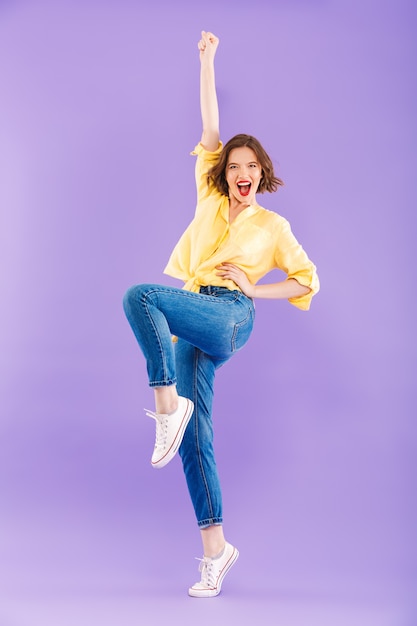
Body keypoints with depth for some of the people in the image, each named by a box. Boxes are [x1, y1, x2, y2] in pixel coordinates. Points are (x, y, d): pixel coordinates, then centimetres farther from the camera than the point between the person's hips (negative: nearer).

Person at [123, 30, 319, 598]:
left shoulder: (272, 225, 12)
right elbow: (210, 129, 19)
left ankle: (168, 404, -23)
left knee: (140, 295, -28)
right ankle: (215, 549, 3)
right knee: (196, 430, -3)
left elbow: (308, 280, 15)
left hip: (231, 317, -4)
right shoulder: (210, 200, 20)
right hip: (194, 322, 4)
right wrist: (208, 61, 20)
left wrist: (254, 289, 1)